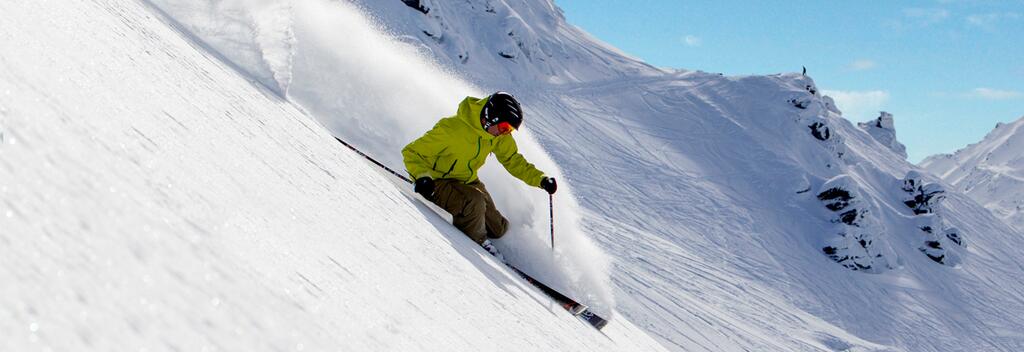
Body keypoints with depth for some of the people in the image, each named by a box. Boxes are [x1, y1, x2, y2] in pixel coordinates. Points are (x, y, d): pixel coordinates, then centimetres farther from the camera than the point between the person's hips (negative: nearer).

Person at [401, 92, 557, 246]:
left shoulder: (500, 136, -11)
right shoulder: (450, 129, -30)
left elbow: (513, 160, 4)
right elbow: (412, 152, -22)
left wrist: (541, 179, -8)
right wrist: (422, 176, -40)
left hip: (468, 182, 7)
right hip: (437, 183, -7)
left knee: (499, 229, 5)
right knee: (474, 201, -33)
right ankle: (477, 244, -6)